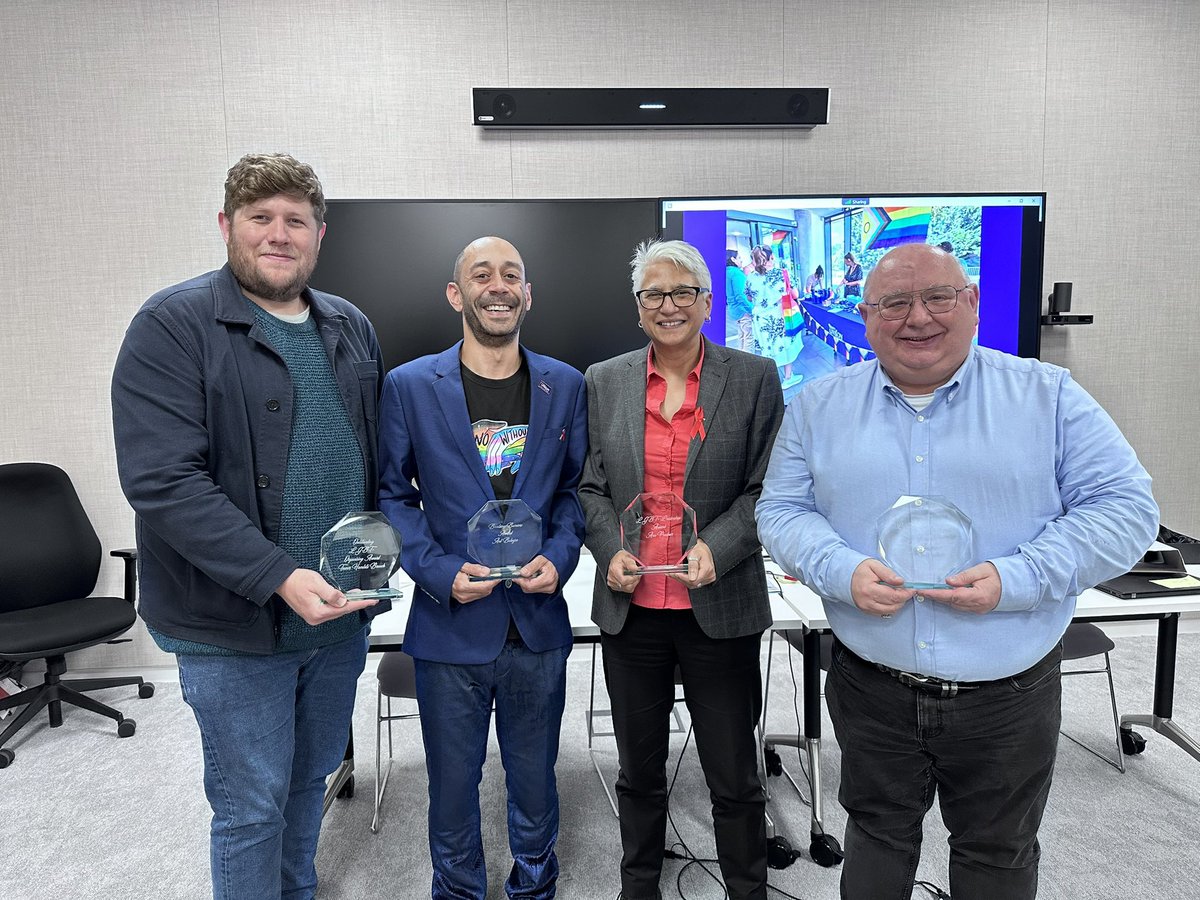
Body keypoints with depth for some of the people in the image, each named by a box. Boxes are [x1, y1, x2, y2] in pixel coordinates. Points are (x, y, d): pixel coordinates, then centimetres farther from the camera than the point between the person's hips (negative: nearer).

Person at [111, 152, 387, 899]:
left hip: (340, 614, 6)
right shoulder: (174, 327, -11)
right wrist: (278, 578, -25)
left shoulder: (353, 329, 7)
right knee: (252, 808, 9)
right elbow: (162, 480, -20)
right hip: (235, 626, -5)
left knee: (310, 782, 22)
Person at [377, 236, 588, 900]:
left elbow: (575, 486, 8)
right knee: (452, 785, 15)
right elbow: (390, 494, -1)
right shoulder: (409, 386, -4)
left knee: (534, 782, 19)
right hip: (451, 627, -1)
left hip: (539, 624, 2)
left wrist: (560, 557, -9)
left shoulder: (565, 385, 2)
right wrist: (440, 571, -13)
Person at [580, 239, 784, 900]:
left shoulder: (754, 379, -1)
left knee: (735, 780, 12)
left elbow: (765, 489, -3)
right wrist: (611, 551, -9)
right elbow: (590, 486, 8)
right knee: (638, 773, 18)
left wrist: (714, 547, -18)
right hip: (630, 607, 2)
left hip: (719, 608, -2)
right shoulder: (603, 382, 6)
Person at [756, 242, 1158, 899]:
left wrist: (1015, 579, -20)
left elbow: (1125, 506, -6)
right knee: (877, 842, 21)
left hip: (1007, 696, 0)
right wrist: (842, 572, -19)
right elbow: (782, 509, 0)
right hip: (871, 690, 1)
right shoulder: (820, 406, 1)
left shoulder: (1048, 395, -3)